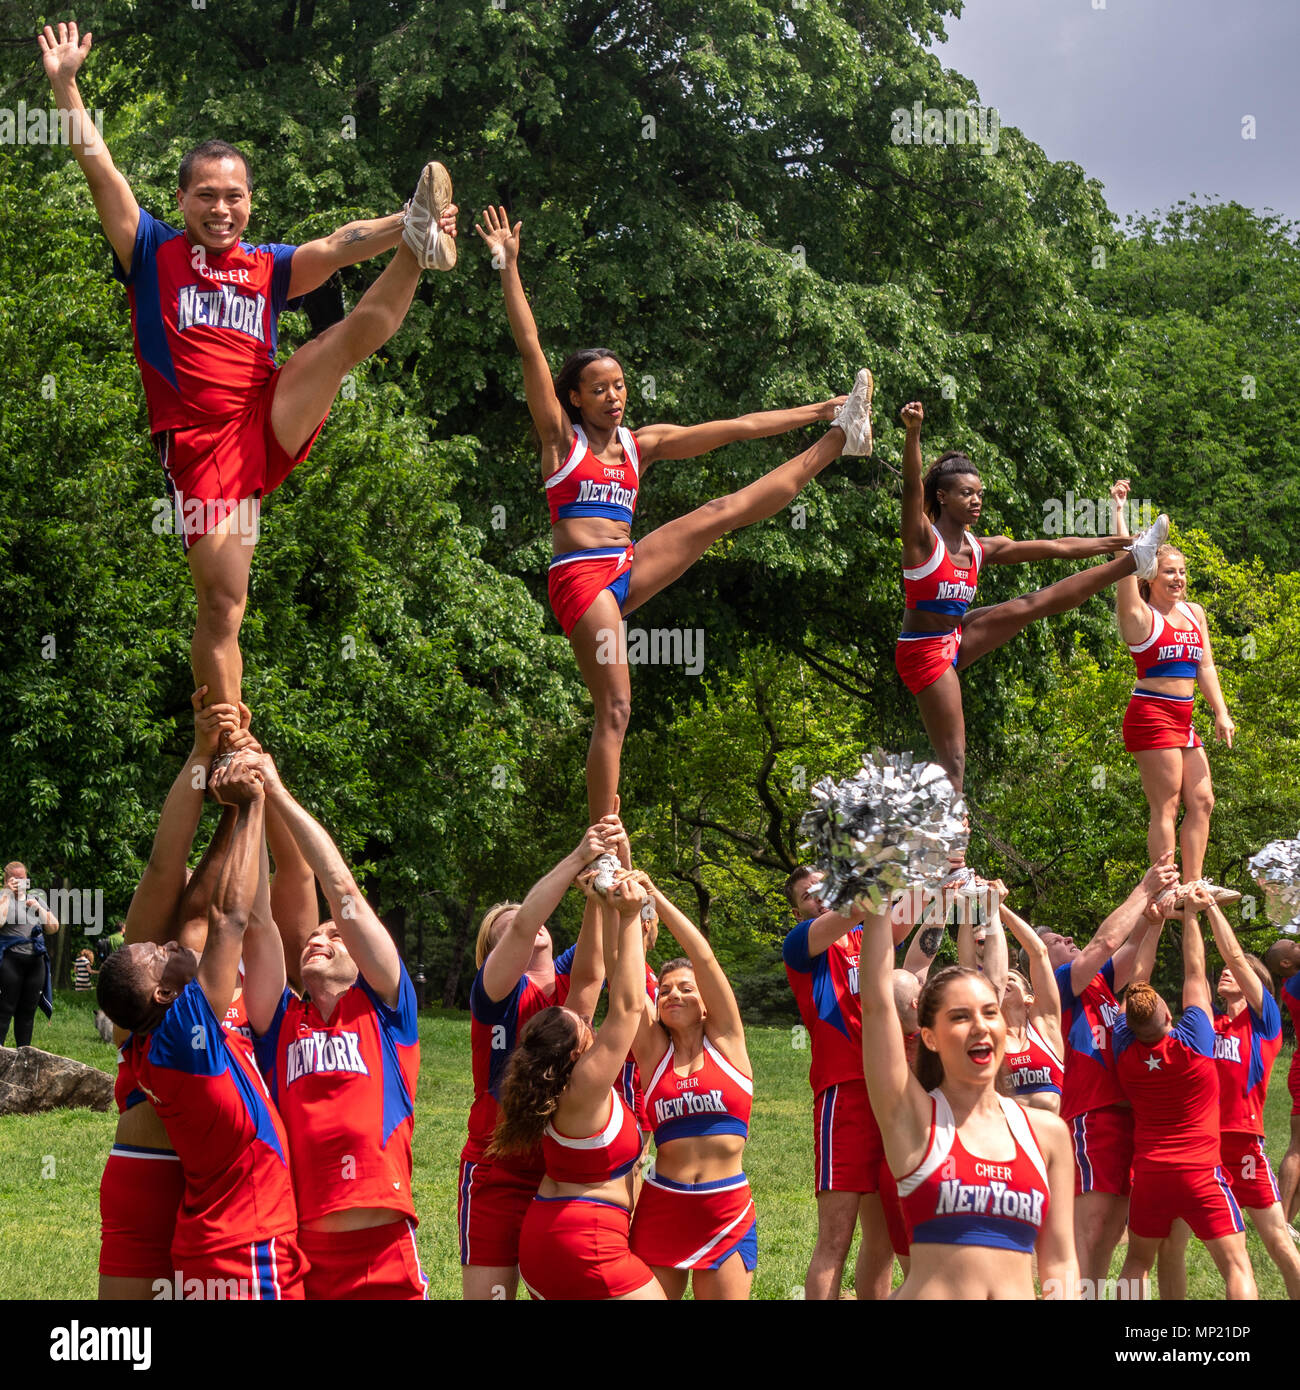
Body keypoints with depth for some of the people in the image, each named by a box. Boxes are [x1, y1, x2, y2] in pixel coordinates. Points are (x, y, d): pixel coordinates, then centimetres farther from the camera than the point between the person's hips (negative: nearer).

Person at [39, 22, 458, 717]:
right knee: (221, 606, -6)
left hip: (272, 422, 3)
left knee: (355, 333, -15)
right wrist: (65, 83, -5)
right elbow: (98, 166, 2)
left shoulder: (268, 267, 17)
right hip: (201, 444, -2)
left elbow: (338, 246, 0)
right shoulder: (152, 252, 10)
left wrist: (403, 227, -17)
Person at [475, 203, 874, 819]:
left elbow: (731, 429, 17)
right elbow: (530, 348, -6)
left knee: (727, 511, 1)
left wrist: (812, 413, 17)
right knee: (614, 711, -13)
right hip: (580, 576, -6)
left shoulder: (640, 444, 16)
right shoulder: (561, 437, 2)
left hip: (627, 570, 6)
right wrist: (508, 267, -11)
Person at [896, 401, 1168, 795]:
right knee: (953, 759, -9)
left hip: (955, 641, 7)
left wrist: (1118, 542, 12)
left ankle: (1133, 560, 1)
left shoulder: (980, 549, 5)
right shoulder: (924, 539, -14)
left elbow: (1055, 548, 9)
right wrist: (913, 433, -47)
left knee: (1031, 606, -1)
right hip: (923, 652, -7)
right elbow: (913, 487, -32)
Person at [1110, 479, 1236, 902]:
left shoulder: (1195, 613, 16)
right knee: (1166, 807, -9)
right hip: (1151, 716, -7)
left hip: (1183, 719, 7)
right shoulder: (1141, 616, -4)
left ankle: (1193, 884, 8)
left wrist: (1221, 713, 7)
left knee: (1201, 801, 4)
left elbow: (1205, 666, 15)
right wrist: (1119, 510, -13)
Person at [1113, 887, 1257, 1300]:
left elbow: (1138, 978, 6)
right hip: (1200, 1173, -4)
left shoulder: (1125, 1048, -3)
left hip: (1149, 1174, 4)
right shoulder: (1192, 1044, -12)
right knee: (1236, 1267, -4)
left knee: (1136, 1263, 16)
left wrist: (1156, 920, 10)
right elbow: (1195, 973, -3)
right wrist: (1190, 914, 6)